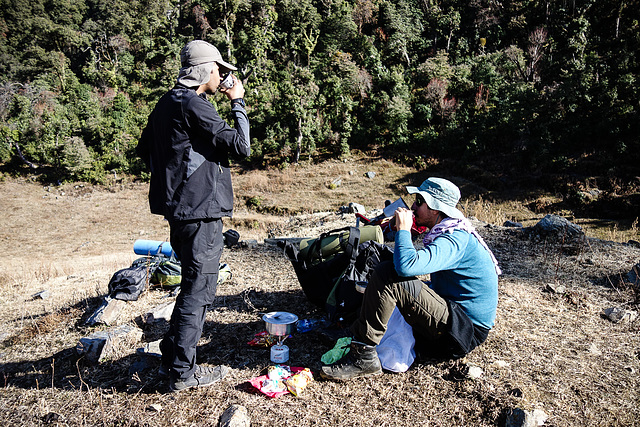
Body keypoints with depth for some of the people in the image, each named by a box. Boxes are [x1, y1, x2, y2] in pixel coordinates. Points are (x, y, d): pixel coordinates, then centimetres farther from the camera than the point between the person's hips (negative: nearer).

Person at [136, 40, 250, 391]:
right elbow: (240, 145, -18)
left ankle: (171, 356, 31)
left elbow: (145, 149, 24)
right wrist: (237, 103, -6)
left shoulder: (167, 103, 15)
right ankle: (182, 372, 12)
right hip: (200, 209, -10)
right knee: (198, 288, 0)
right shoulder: (194, 105, -15)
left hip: (178, 209, 10)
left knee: (195, 283, 20)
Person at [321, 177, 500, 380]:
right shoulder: (452, 234, 11)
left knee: (388, 278, -24)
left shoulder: (456, 240, -21)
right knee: (386, 269, 13)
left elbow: (407, 266, -37)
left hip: (465, 332, -11)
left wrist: (403, 229, -20)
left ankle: (363, 356, -17)